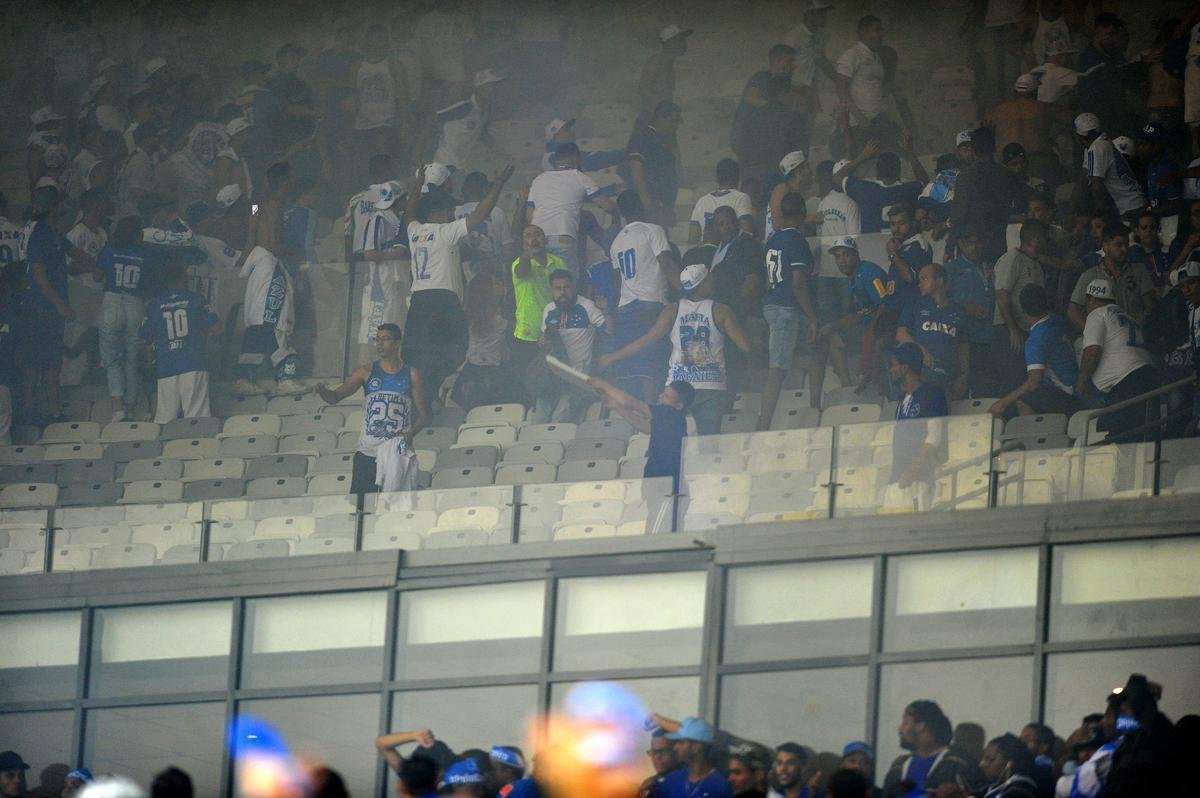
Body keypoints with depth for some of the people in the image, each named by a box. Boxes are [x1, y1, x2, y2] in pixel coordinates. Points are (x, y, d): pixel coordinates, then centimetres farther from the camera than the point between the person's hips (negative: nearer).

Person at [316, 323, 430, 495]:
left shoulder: (411, 374, 5)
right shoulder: (366, 372, 8)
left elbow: (423, 415, 7)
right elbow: (336, 396, 1)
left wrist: (410, 434, -12)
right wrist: (324, 393, -22)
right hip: (368, 452, 1)